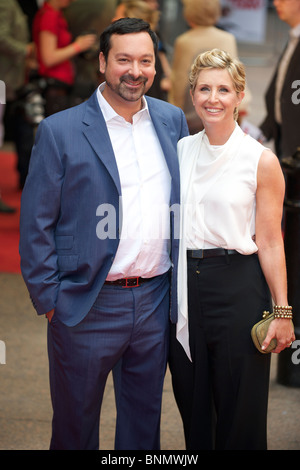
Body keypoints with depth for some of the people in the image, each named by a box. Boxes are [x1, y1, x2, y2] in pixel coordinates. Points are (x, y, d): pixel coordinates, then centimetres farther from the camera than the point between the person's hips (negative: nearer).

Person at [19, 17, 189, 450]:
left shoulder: (172, 120, 6)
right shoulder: (59, 131, -7)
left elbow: (186, 199, 13)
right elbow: (36, 224, -6)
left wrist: (184, 279, 7)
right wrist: (48, 299, -8)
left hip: (156, 300, 4)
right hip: (86, 307, -3)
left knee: (145, 418, 17)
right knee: (75, 421, 11)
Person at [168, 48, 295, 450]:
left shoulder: (261, 161, -7)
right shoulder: (180, 151, 6)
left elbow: (270, 242, -6)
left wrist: (282, 311, -7)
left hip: (238, 287, -4)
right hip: (185, 287, 4)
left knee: (239, 410, 4)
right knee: (192, 405, 13)